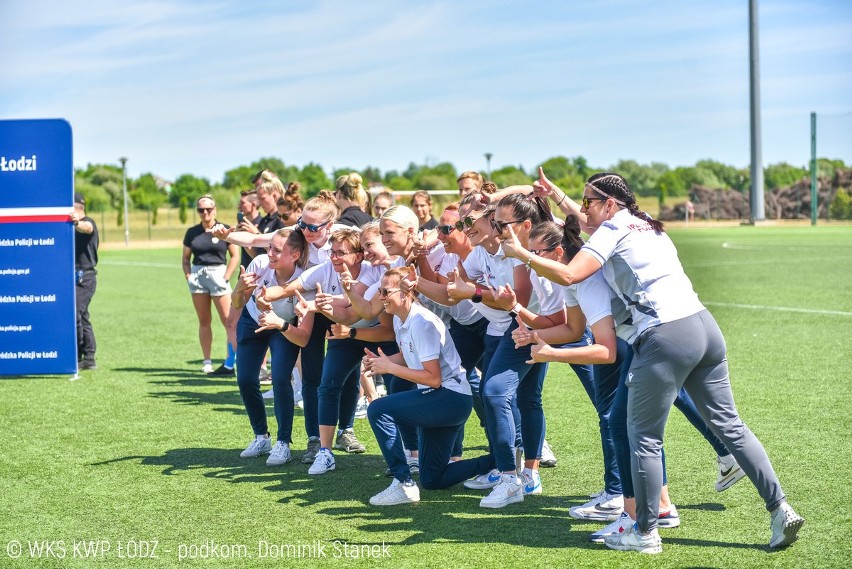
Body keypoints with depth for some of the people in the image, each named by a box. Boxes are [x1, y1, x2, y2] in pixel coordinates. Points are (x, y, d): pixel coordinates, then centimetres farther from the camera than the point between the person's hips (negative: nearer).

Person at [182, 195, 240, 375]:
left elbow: (235, 256, 0)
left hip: (218, 274, -4)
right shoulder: (192, 232, 9)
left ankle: (230, 364, -13)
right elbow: (185, 259, 15)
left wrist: (226, 278, -8)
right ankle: (207, 362, 14)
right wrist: (188, 276, 0)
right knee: (203, 321, 8)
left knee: (228, 321, -10)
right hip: (197, 276, 4)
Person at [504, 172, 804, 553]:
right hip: (704, 325, 9)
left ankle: (645, 533, 12)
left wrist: (522, 254, -2)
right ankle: (780, 510, 10)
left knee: (644, 436, 5)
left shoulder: (613, 231, -1)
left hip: (666, 337, -8)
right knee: (728, 425, 13)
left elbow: (568, 274, -14)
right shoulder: (646, 226, 23)